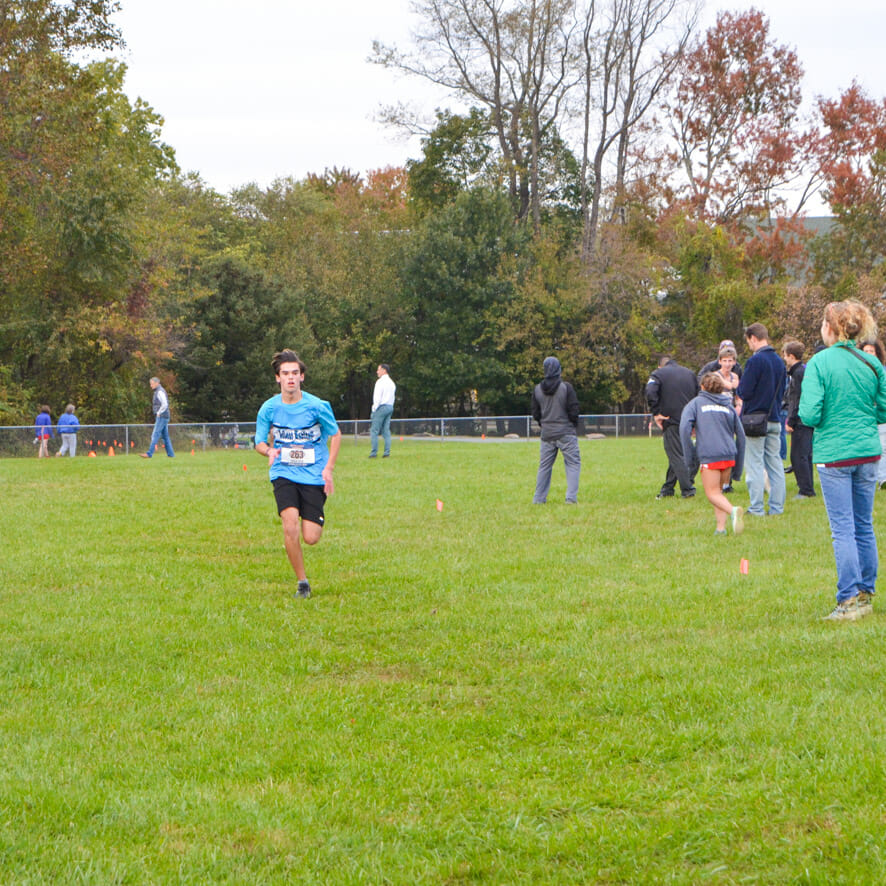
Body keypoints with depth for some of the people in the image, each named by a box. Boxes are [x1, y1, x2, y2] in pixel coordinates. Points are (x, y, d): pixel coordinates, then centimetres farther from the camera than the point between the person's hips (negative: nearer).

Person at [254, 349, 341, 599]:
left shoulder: (317, 406, -8)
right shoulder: (269, 408, -4)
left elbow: (335, 435, 7)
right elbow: (259, 441, 7)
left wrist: (328, 469, -4)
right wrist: (269, 450, -17)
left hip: (313, 475, -1)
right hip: (284, 474, 1)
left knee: (310, 538, -6)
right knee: (290, 524, -23)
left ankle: (316, 519, 33)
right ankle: (302, 582, -6)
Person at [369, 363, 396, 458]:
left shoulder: (381, 382, -9)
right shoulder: (392, 383, 16)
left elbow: (377, 397, -13)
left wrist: (374, 409, -9)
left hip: (381, 407, -8)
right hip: (390, 407, 8)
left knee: (374, 431, -6)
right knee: (386, 431, 7)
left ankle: (373, 452, -11)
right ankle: (387, 452, 0)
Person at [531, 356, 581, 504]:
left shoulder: (537, 389, 2)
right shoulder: (566, 387, -10)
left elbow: (535, 414, 8)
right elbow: (574, 411, -9)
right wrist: (575, 428, 8)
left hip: (547, 435, 4)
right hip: (566, 433, -4)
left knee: (544, 466, 12)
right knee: (573, 464, 3)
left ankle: (539, 498, 13)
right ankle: (571, 497, -7)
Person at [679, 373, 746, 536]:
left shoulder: (695, 403, 11)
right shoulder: (728, 406, 21)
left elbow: (684, 427, -5)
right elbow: (740, 435, 18)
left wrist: (689, 460, -3)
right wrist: (737, 467, 22)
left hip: (709, 455, -4)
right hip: (729, 455, 4)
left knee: (712, 493, 0)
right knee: (718, 490, 16)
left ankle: (733, 511, -27)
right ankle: (721, 527, 4)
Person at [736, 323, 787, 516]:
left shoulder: (755, 361, -15)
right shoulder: (779, 361, 8)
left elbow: (744, 392, -16)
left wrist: (740, 386, 5)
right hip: (775, 418, 7)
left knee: (754, 464, -2)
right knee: (775, 463, 10)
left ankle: (757, 508, -3)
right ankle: (777, 506, 11)